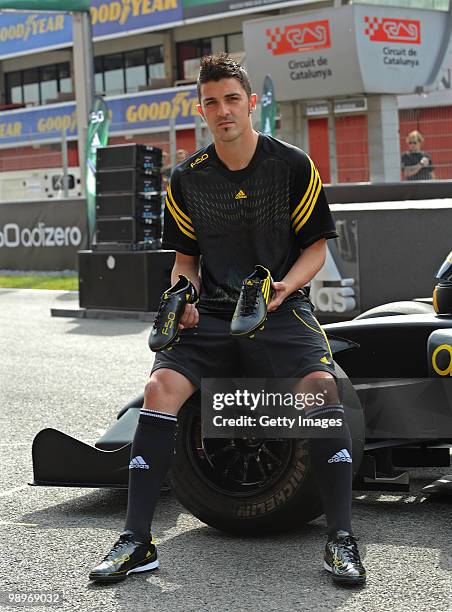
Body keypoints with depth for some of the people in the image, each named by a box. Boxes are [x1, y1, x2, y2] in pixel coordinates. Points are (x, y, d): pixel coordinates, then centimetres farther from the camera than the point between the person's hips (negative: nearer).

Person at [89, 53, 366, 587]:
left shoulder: (294, 167, -1)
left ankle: (341, 539, -22)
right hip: (213, 313, 3)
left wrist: (284, 286, -17)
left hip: (281, 308, -2)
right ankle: (136, 541, -16)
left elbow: (316, 246, 2)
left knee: (321, 387, -30)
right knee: (160, 388, -22)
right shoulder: (186, 180, 6)